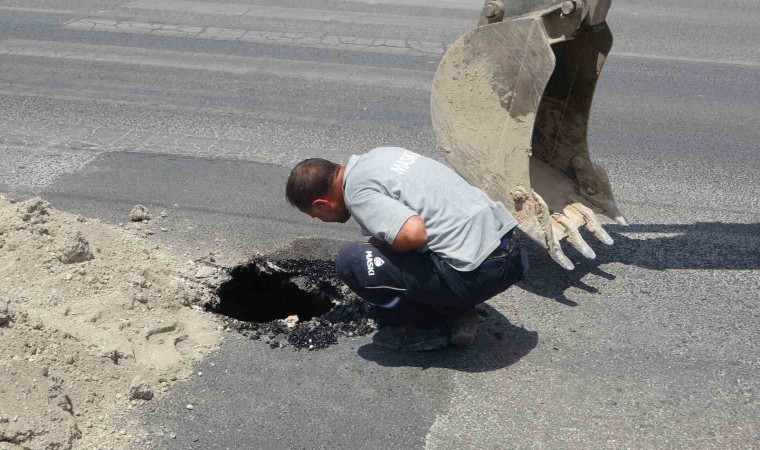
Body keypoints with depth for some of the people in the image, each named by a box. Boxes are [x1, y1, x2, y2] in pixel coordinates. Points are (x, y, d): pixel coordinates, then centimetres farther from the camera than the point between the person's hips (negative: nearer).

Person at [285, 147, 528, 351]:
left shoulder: (358, 191, -11)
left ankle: (427, 329, 7)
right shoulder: (378, 155, 17)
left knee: (351, 261, -7)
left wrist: (381, 246, -4)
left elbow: (413, 233, -26)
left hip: (478, 272, -9)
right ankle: (457, 314, 16)